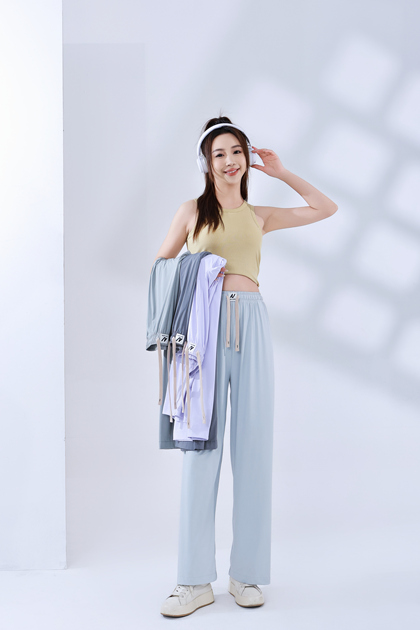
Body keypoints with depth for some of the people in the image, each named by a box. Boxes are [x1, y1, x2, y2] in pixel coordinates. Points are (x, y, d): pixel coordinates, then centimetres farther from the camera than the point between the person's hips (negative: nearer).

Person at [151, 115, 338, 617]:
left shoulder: (260, 216, 19)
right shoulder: (192, 211, 13)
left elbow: (326, 208, 26)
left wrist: (280, 172, 23)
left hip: (251, 324, 2)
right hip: (205, 324, -2)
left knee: (253, 445, 1)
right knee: (201, 446, -4)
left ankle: (246, 573, 12)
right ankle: (196, 580, 4)